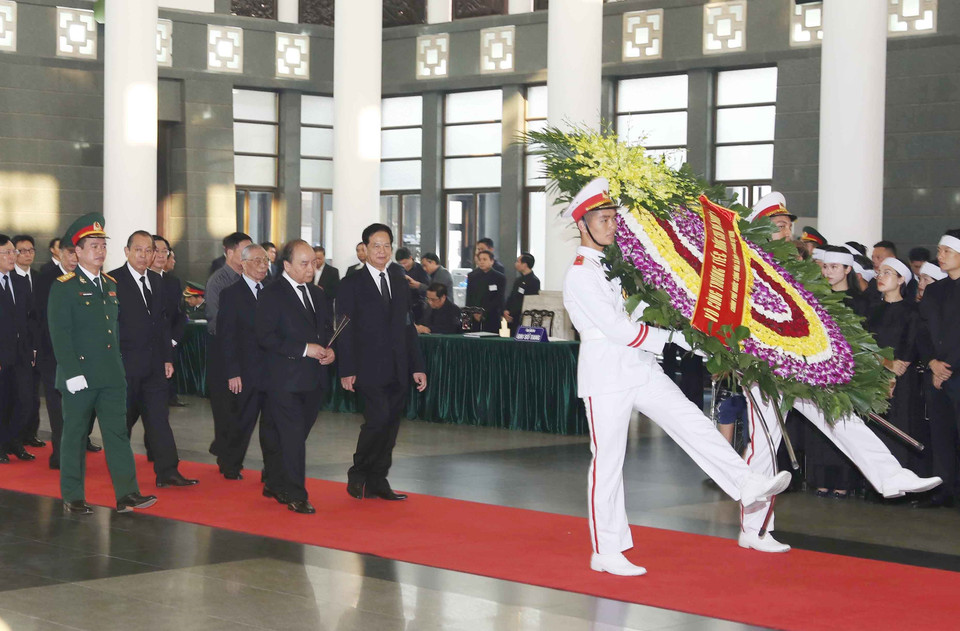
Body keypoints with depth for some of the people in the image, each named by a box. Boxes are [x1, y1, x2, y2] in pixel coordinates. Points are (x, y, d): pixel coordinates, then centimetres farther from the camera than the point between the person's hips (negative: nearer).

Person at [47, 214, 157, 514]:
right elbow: (59, 334, -13)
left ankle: (126, 494, 2)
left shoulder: (111, 285, 13)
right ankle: (72, 498, 13)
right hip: (80, 375, -5)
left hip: (112, 376, 6)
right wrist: (72, 373, -18)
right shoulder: (64, 287, -8)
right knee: (75, 436, 5)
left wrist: (118, 364, 14)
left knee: (118, 433, 2)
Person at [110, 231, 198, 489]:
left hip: (153, 362, 5)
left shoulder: (156, 280, 12)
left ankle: (167, 472, 1)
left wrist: (167, 358, 13)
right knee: (124, 417, 5)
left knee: (159, 416, 2)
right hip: (126, 363, -5)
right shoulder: (114, 280, -9)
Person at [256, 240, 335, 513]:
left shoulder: (318, 294, 15)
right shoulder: (272, 295, -8)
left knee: (283, 436, 14)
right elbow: (265, 337, -14)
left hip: (313, 379, 6)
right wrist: (304, 349, -18)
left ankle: (274, 484, 26)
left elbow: (327, 329, 24)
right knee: (293, 437, -6)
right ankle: (295, 495, -1)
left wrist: (329, 350, 2)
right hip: (285, 380, -6)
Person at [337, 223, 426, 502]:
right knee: (378, 419, -16)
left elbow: (408, 327, 15)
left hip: (398, 370, 5)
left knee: (391, 424, 6)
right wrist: (347, 370, -11)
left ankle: (378, 481, 15)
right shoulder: (351, 284, -1)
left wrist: (417, 366, 9)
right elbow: (345, 331, -3)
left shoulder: (400, 282, 15)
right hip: (369, 369, -5)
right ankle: (357, 475, 2)